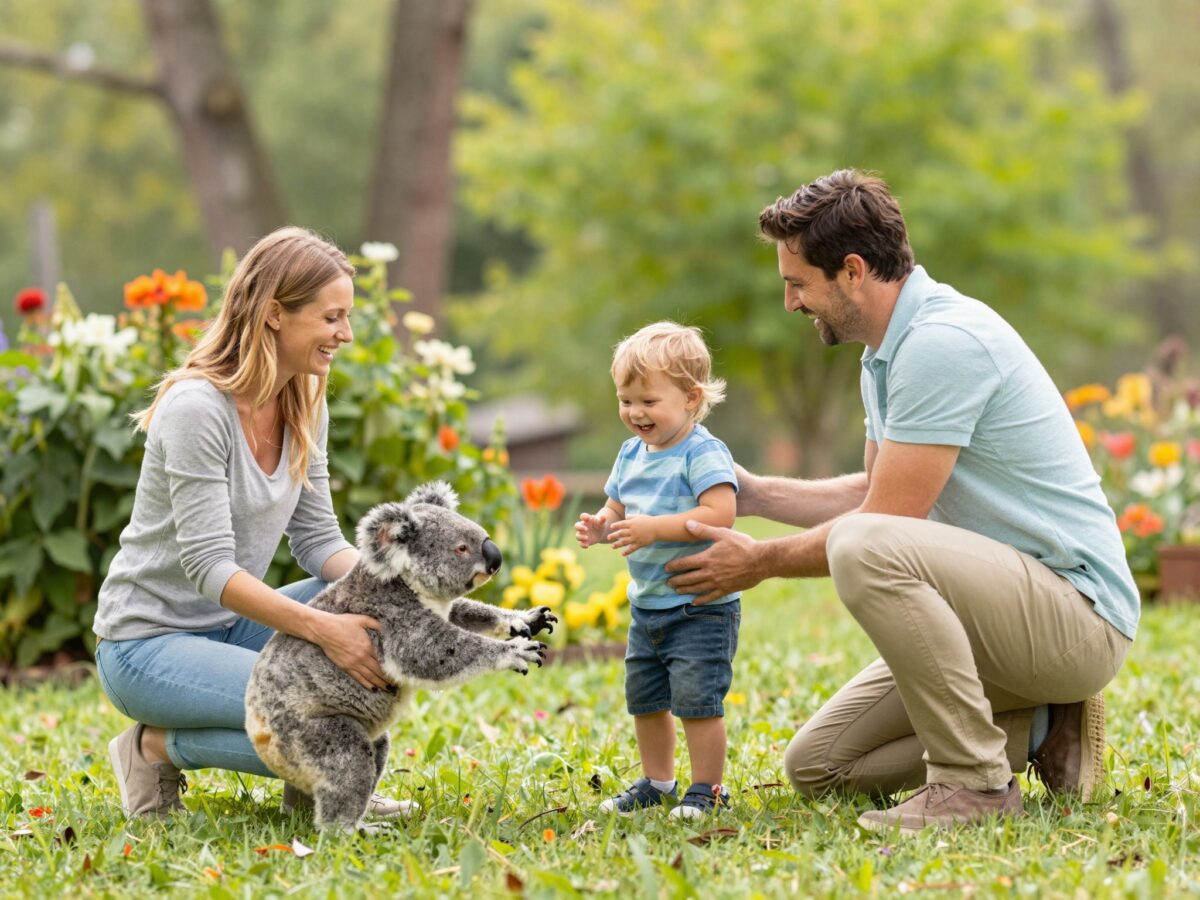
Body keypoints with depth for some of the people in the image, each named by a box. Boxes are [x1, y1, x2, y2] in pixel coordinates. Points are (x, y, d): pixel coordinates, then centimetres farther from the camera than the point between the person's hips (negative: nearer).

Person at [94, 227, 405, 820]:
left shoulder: (304, 404, 4)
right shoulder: (197, 406, -22)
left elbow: (317, 538, 4)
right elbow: (209, 565, -27)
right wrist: (321, 628, -37)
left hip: (230, 627, 8)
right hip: (149, 643, -8)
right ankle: (158, 747, -5)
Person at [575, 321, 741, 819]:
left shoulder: (703, 453, -16)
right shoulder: (631, 454, 10)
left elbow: (719, 514, -27)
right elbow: (617, 508, 18)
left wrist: (654, 528, -30)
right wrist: (599, 526, -5)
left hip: (700, 605, -8)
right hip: (646, 604, 9)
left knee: (696, 699, -8)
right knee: (644, 699, 16)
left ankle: (708, 788, 4)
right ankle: (656, 782, 30)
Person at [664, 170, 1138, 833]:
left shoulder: (942, 341, -20)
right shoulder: (890, 349, 12)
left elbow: (885, 519, -20)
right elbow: (872, 493, 26)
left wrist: (760, 563, -6)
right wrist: (753, 493, 22)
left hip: (1077, 614, -10)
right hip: (1009, 609, 10)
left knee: (864, 548, -34)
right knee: (816, 765, 7)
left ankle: (974, 780, -21)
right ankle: (1041, 729, 11)